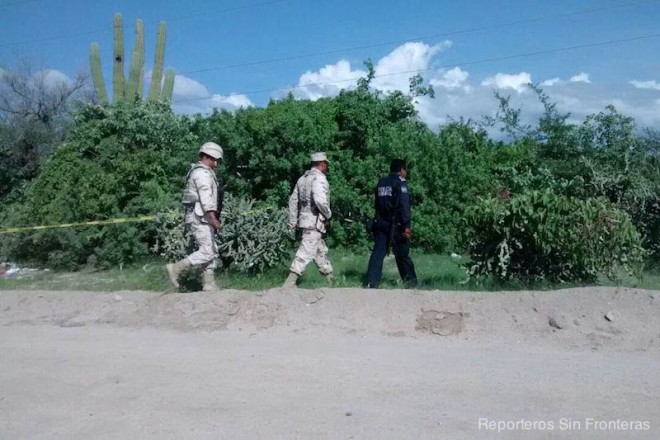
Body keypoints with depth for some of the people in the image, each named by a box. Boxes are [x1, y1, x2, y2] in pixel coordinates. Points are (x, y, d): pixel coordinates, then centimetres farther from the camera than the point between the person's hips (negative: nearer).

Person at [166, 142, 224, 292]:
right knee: (207, 252, -10)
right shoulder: (203, 173, -13)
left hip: (202, 218, 11)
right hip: (200, 218, -11)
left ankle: (209, 286, 10)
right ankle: (176, 268, -4)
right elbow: (206, 200, -22)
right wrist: (214, 220, -27)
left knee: (212, 251, 8)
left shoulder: (199, 172, 19)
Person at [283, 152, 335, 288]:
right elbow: (320, 200, -28)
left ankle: (331, 280, 30)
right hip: (314, 222, -10)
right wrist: (328, 215, -12)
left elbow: (293, 200, 18)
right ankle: (289, 284, -11)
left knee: (321, 251, 19)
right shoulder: (319, 178, -13)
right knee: (306, 253, -9)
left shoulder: (303, 178, 15)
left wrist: (293, 221, 20)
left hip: (305, 219, 10)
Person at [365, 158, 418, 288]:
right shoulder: (400, 182, -6)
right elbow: (404, 205, -16)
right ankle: (411, 281, 20)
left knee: (378, 252, 1)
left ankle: (371, 283, -8)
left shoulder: (381, 183, 15)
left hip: (380, 223, 5)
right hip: (395, 224, -5)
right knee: (402, 254, 7)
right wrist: (407, 226, -19)